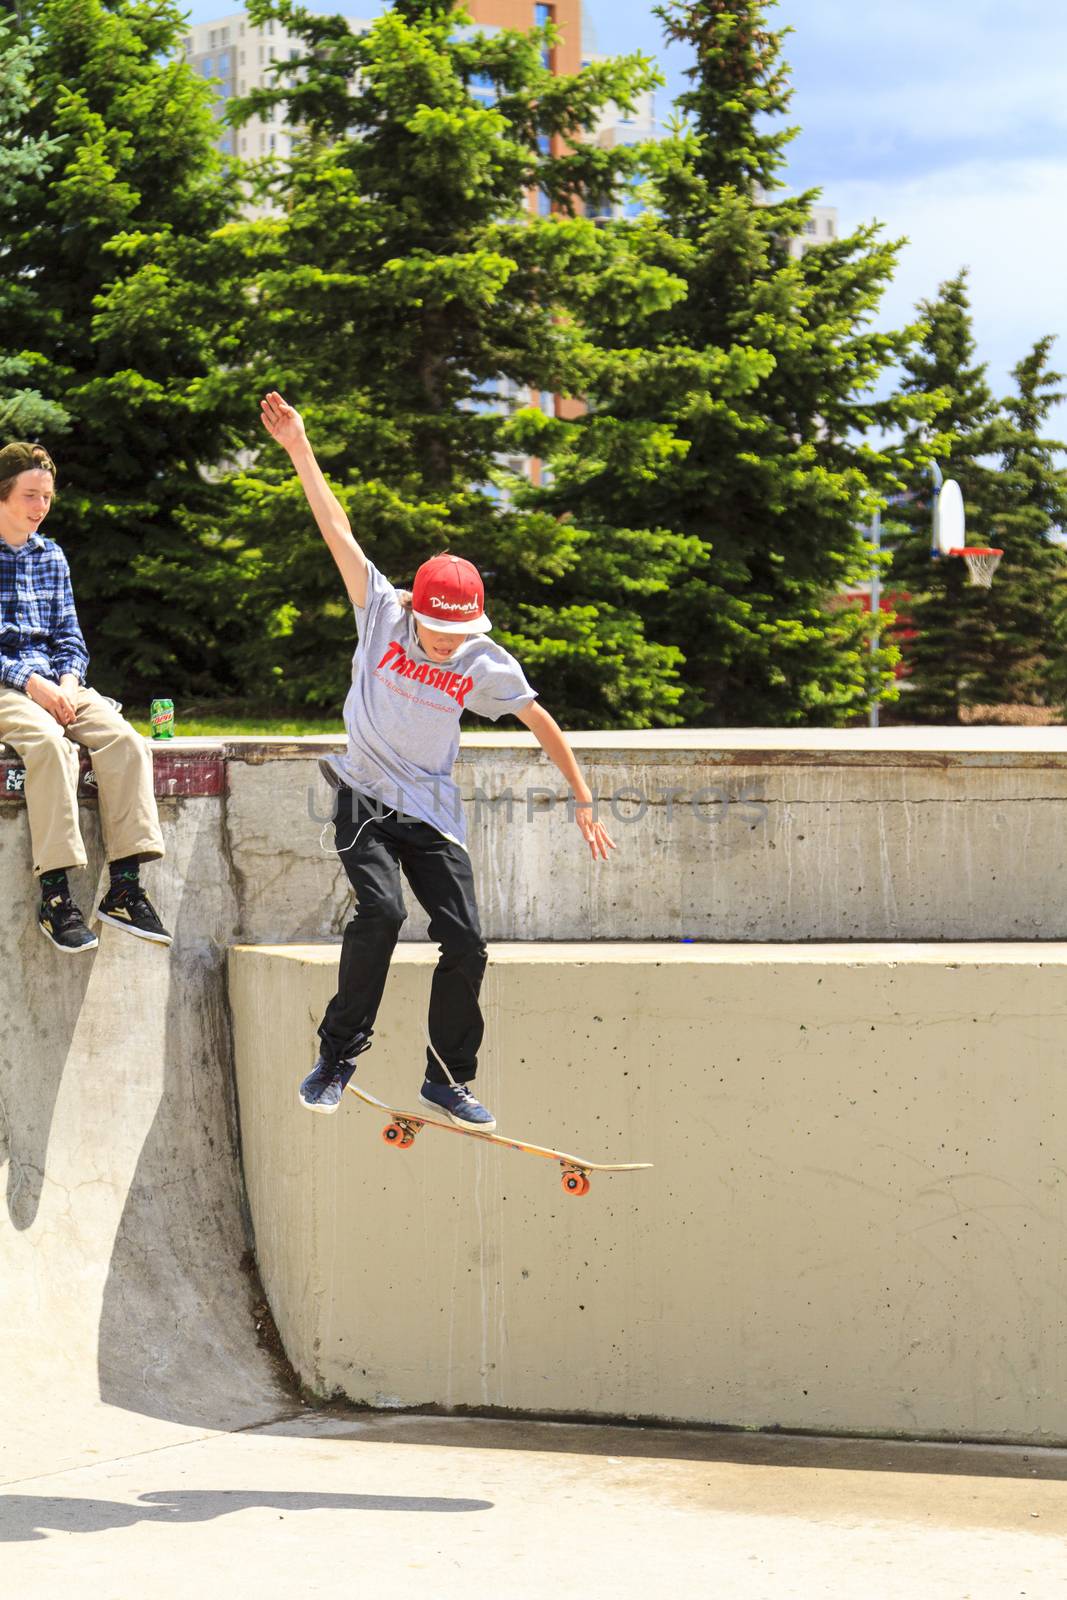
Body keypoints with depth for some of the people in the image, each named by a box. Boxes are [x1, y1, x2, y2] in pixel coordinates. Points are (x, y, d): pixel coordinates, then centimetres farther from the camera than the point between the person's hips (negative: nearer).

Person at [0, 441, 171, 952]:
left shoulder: (51, 556, 18)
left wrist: (67, 682, -5)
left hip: (54, 684, 6)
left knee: (124, 739, -23)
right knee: (50, 743, -36)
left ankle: (125, 887, -25)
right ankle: (54, 895, -35)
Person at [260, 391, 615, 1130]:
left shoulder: (487, 664, -5)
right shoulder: (382, 613, -7)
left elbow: (542, 724, 5)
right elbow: (338, 529, -10)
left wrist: (584, 799, 4)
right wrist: (298, 447, -14)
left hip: (433, 813, 2)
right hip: (366, 798, -2)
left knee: (466, 942, -5)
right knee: (381, 910, -25)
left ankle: (448, 1079, 13)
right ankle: (338, 1058, -13)